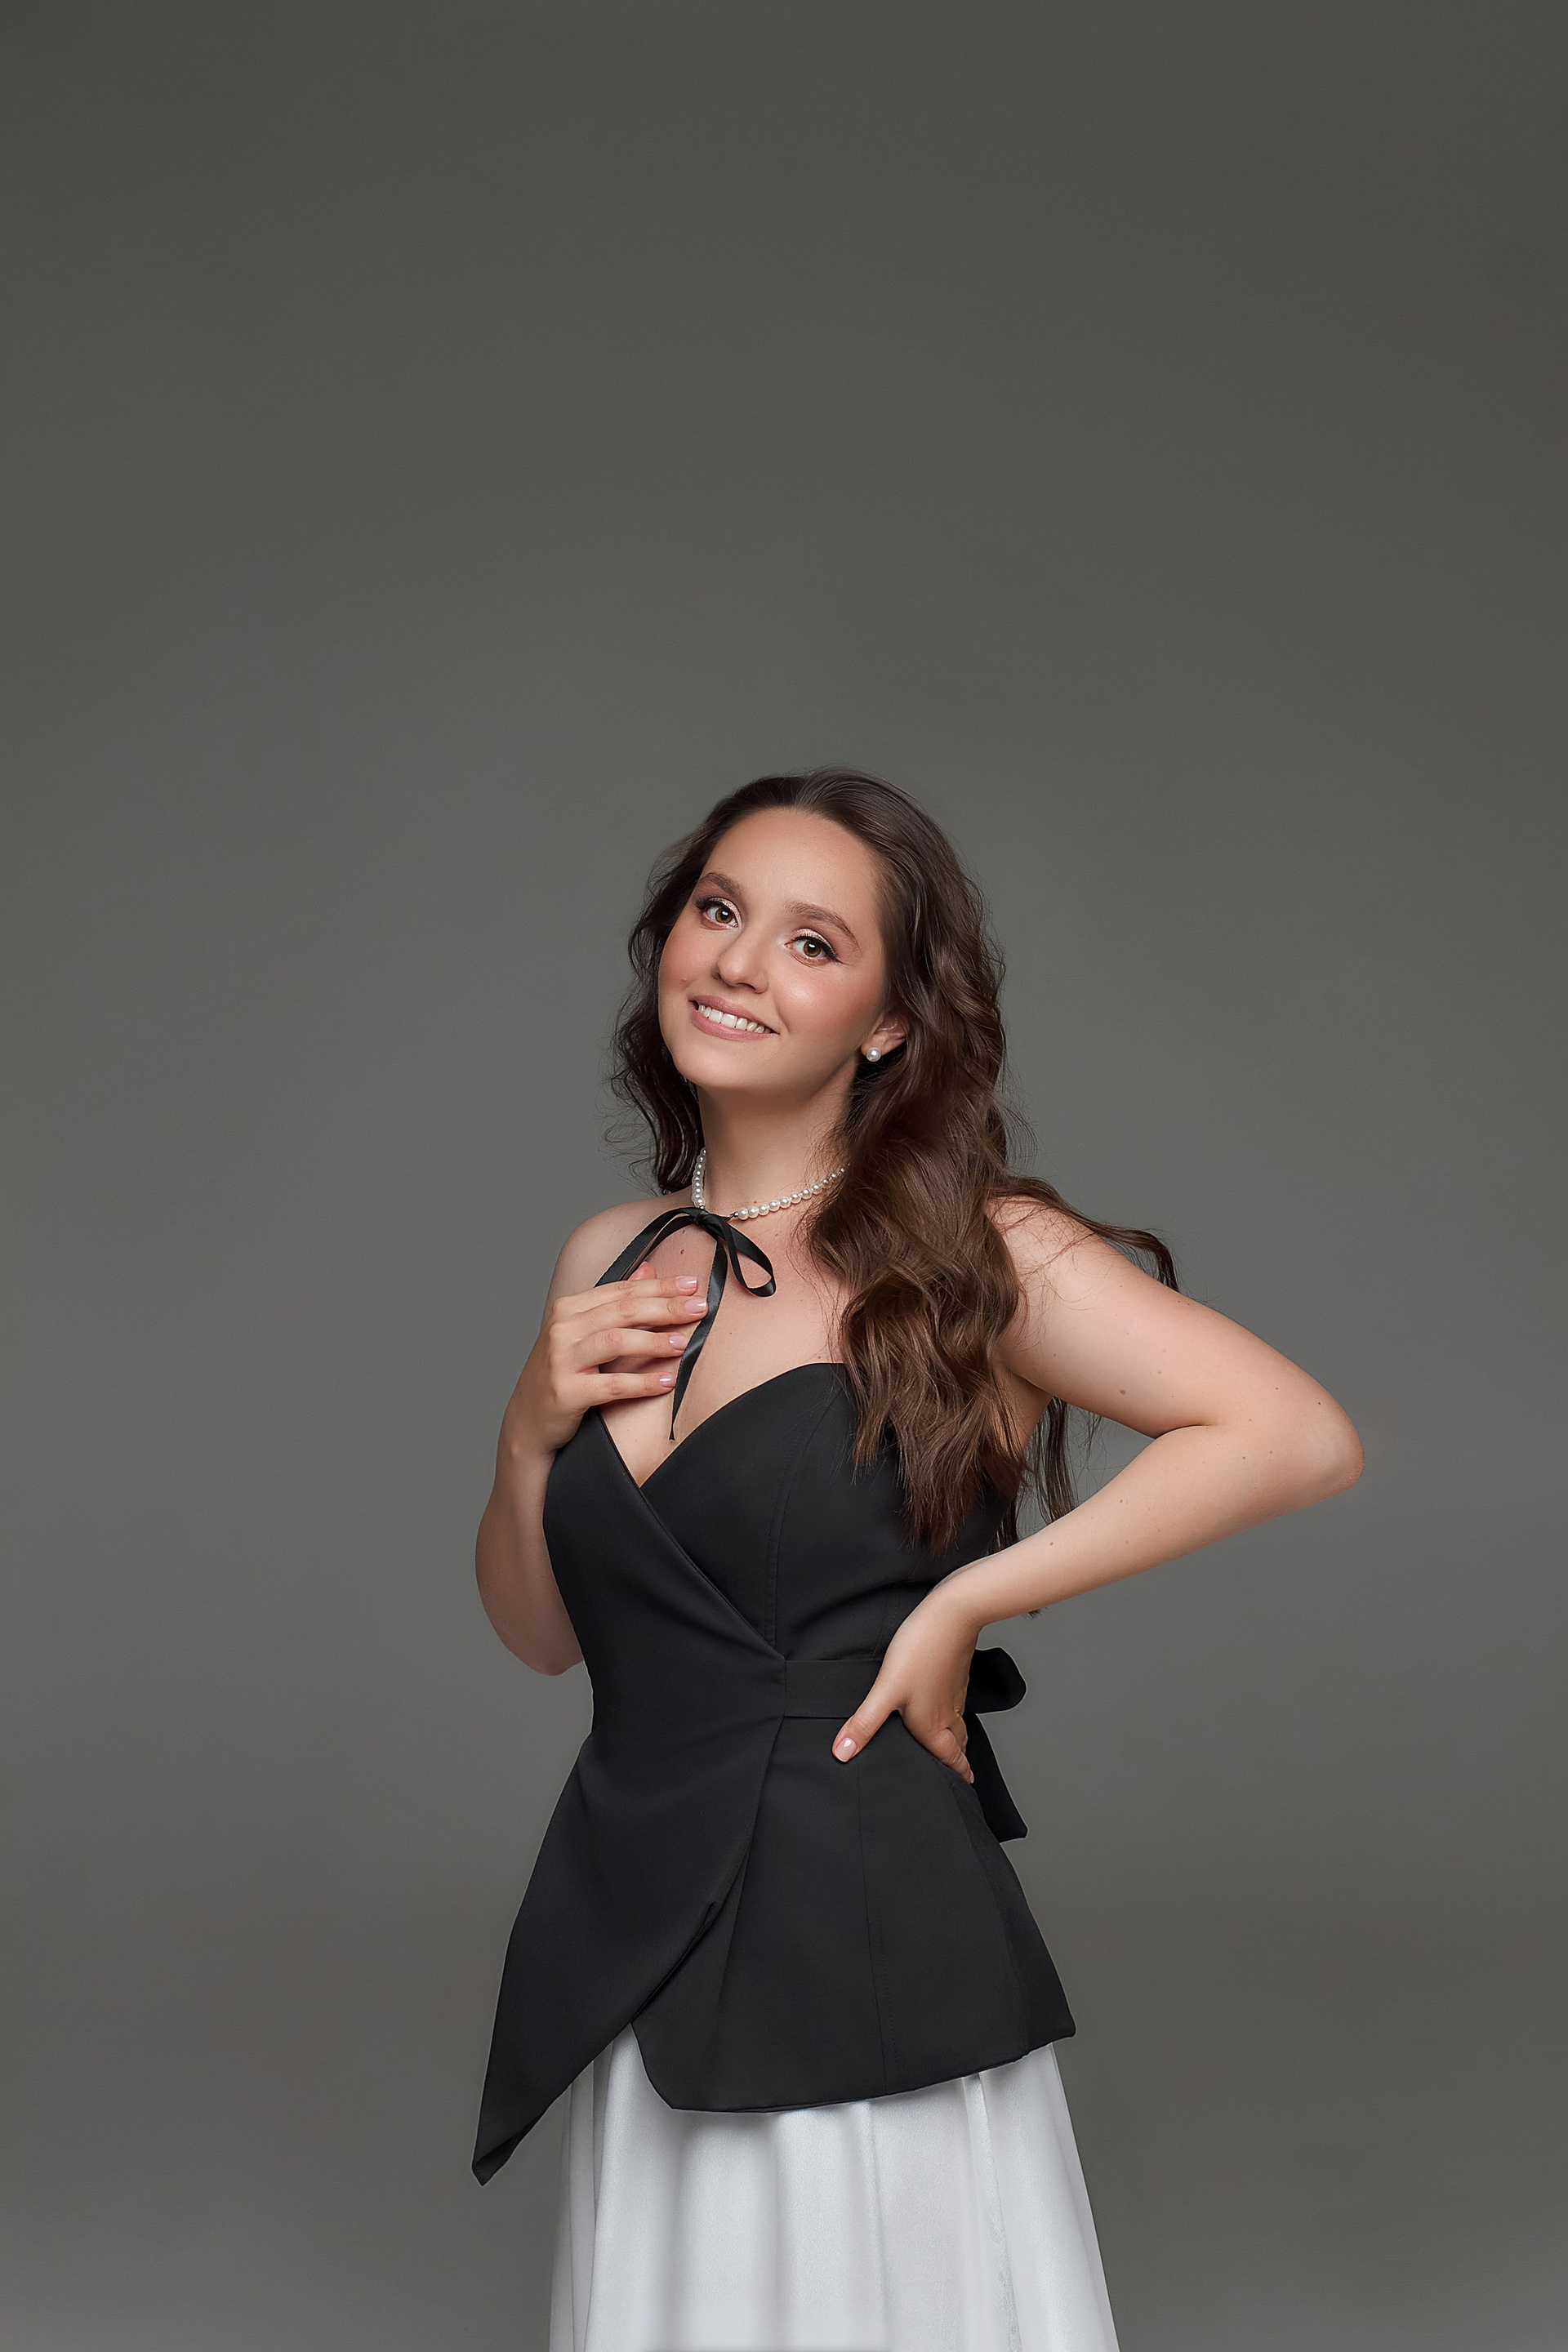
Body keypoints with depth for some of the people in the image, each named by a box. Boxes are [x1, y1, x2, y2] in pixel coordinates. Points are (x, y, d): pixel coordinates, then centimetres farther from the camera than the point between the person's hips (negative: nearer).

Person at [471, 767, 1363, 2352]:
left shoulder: (966, 1254, -8)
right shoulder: (609, 1265, 7)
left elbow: (1299, 1438, -18)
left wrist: (962, 1602, -16)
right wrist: (532, 1433, -3)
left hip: (869, 1966, -5)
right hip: (634, 1963, 5)